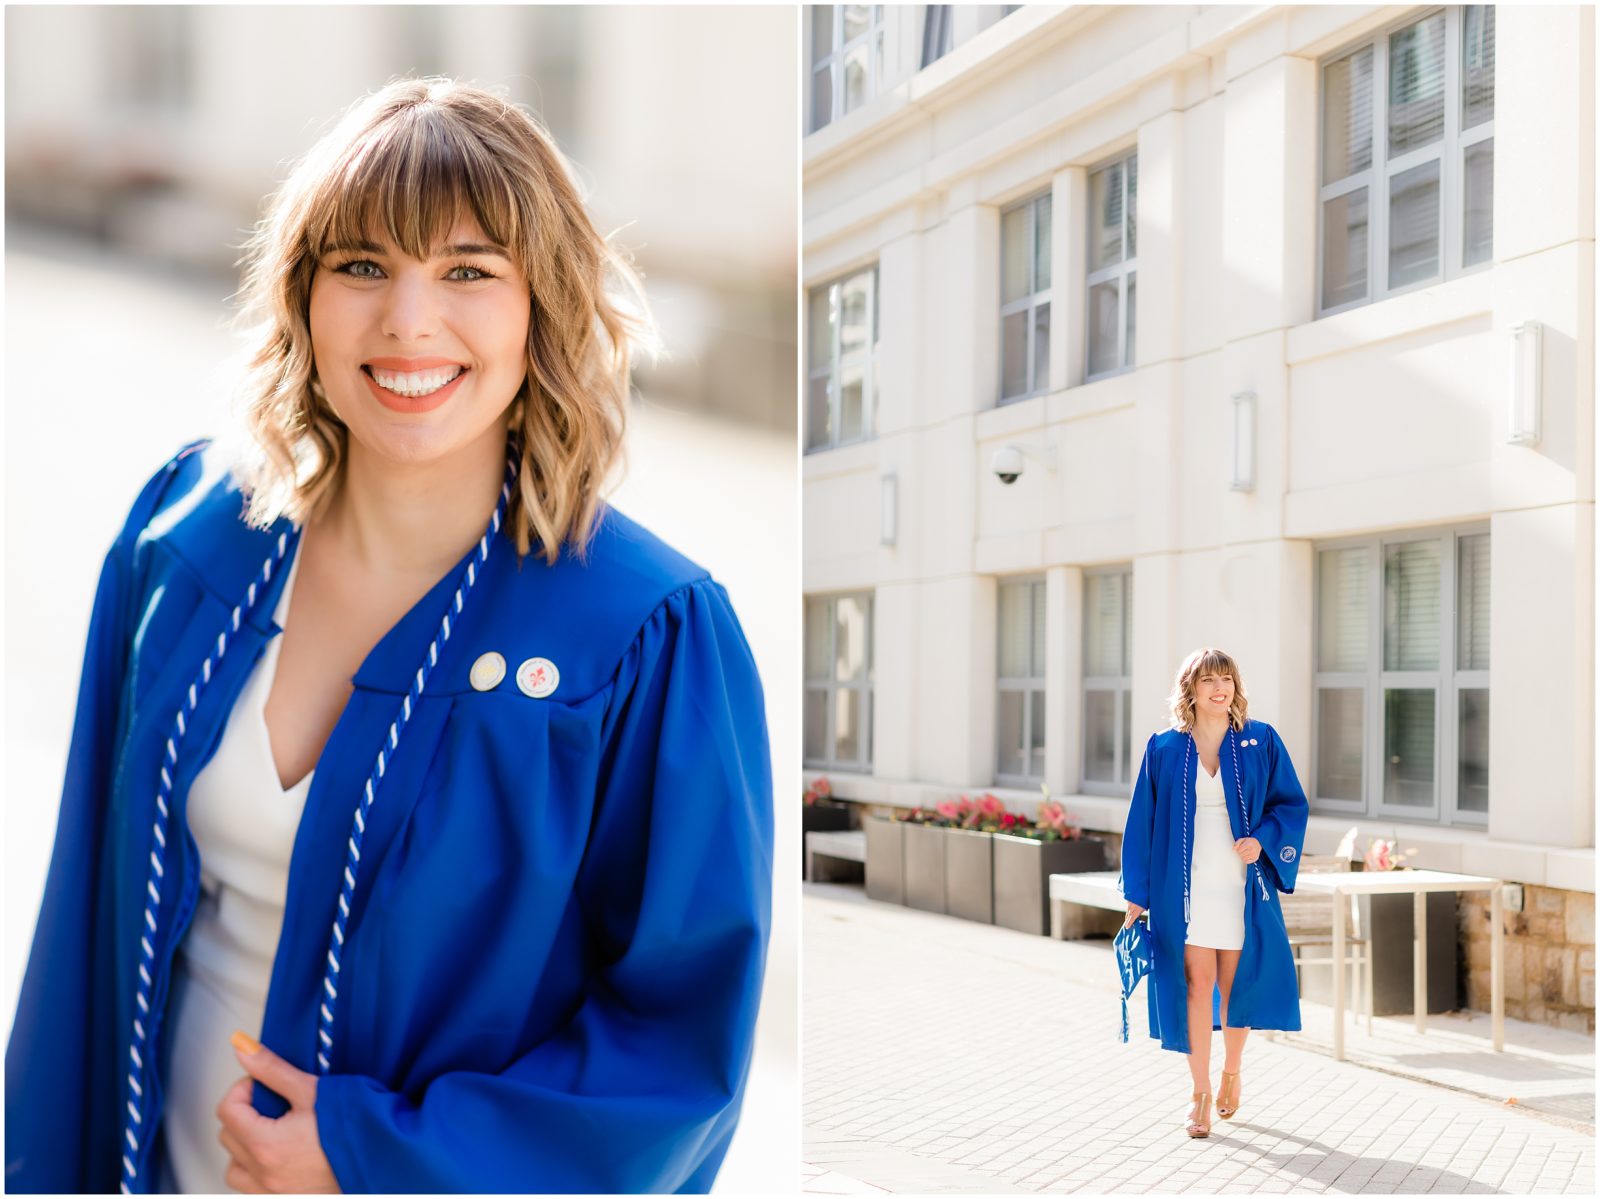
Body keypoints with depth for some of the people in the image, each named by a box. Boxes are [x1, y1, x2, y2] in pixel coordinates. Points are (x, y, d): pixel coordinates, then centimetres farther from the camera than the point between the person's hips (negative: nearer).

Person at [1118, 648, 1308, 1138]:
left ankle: (1232, 1071, 34)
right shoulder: (1164, 749, 0)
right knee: (1197, 985, -3)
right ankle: (1201, 1094, 7)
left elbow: (1291, 803, 4)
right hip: (1186, 886, -1)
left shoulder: (1261, 742, 1)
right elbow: (1142, 822, 3)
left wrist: (1262, 839, -15)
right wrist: (1137, 894, 1)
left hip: (1242, 886, 1)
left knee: (1236, 983, 9)